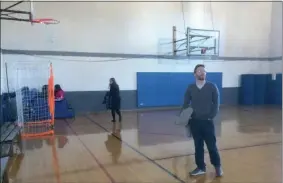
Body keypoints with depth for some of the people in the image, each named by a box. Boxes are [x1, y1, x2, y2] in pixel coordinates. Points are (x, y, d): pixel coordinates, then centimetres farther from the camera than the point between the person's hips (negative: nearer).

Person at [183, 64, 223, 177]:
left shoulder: (212, 87, 0)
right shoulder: (190, 88, 4)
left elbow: (216, 103, 0)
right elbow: (185, 104, 4)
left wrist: (211, 116, -10)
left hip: (207, 121, -2)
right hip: (194, 121, 2)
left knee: (211, 145, 3)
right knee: (198, 145, 10)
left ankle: (217, 166, 25)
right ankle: (201, 167, 24)